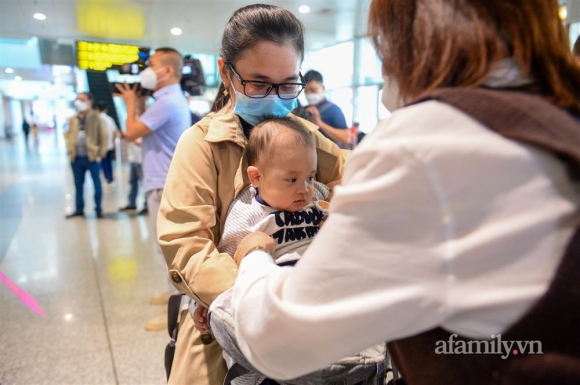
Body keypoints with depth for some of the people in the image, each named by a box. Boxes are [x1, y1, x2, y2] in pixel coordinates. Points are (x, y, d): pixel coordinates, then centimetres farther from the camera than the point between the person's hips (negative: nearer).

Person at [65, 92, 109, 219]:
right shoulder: (73, 120, 10)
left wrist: (100, 154, -10)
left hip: (92, 157, -5)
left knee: (96, 184, 6)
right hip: (76, 158, 5)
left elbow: (104, 137, -7)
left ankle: (98, 209, 17)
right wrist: (70, 151, 7)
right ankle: (79, 209, 23)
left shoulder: (98, 119, -6)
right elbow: (69, 136, 17)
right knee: (78, 184, 12)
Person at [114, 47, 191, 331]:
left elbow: (131, 132, -16)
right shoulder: (172, 99, 16)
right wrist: (139, 103, 12)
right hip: (169, 182, 11)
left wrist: (131, 103, 0)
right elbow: (145, 132, 18)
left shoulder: (166, 102, -19)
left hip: (164, 185, -11)